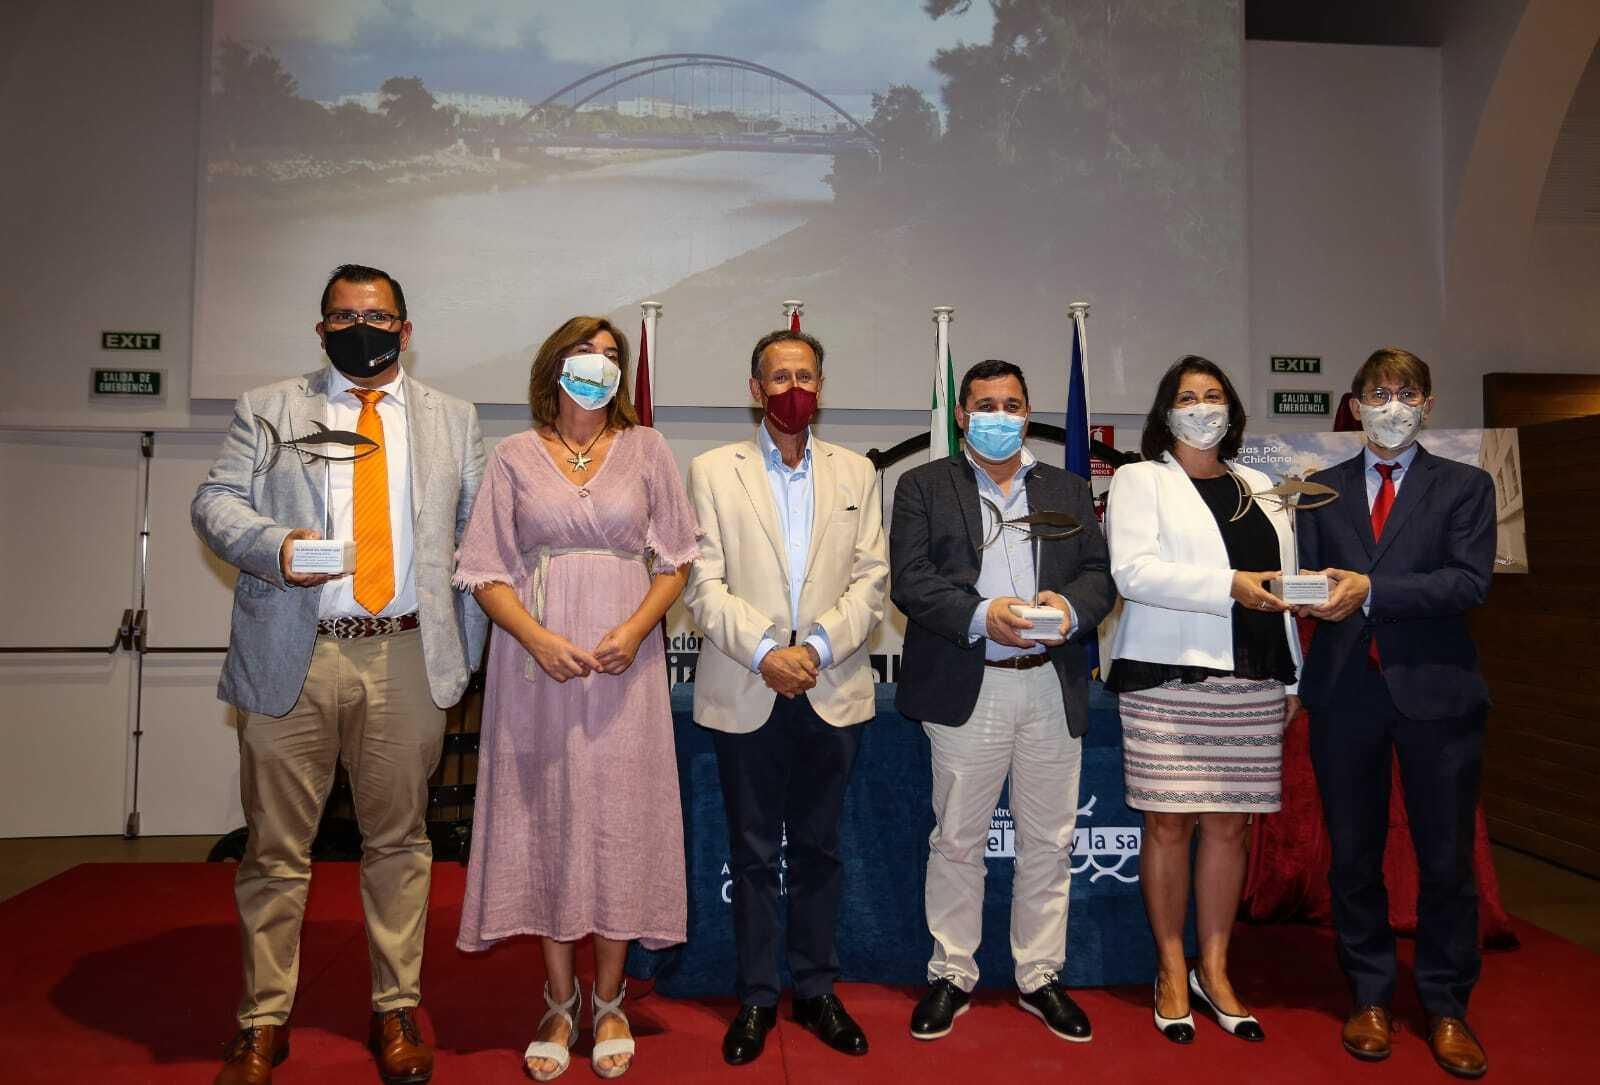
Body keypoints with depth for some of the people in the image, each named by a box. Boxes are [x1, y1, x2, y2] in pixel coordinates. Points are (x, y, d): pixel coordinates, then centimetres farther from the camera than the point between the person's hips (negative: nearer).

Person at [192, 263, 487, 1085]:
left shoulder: (452, 421, 13)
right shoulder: (266, 410, 11)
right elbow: (214, 502, 3)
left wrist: (466, 646, 2)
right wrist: (274, 544, -18)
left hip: (407, 659, 1)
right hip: (290, 656, 0)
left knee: (399, 841, 9)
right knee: (276, 847, 8)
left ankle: (397, 1009, 24)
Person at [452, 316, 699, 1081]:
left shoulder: (645, 449, 8)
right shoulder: (514, 457, 6)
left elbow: (675, 561, 6)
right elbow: (486, 571, 2)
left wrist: (636, 630, -10)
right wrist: (538, 638, -13)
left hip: (624, 665, 0)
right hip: (536, 662, 0)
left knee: (618, 821, 4)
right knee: (547, 821, 5)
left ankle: (608, 1003, 20)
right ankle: (560, 1005, 20)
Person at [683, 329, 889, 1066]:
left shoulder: (856, 473, 9)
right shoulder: (713, 471, 4)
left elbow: (871, 582, 2)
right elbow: (704, 585, -4)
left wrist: (817, 647, -12)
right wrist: (764, 653, -15)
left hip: (832, 692, 2)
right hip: (746, 693, -1)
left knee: (818, 848, 12)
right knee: (753, 852, 8)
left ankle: (816, 990, 27)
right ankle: (755, 997, 22)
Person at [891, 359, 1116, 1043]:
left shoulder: (1069, 490, 17)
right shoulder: (924, 486, 6)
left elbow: (1099, 573, 9)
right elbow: (910, 580, -5)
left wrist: (1069, 605, -13)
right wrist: (982, 616, -19)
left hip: (1054, 691, 3)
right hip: (966, 691, -3)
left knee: (1049, 843, 10)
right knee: (957, 841, 6)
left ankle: (1040, 976, 26)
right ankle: (952, 975, 21)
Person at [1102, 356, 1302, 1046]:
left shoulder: (1261, 489, 20)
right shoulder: (1140, 480, 5)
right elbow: (1132, 571, -10)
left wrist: (1294, 677, 13)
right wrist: (1229, 586, -18)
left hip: (1252, 683, 4)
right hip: (1169, 678, -4)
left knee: (1229, 826, 7)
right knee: (1169, 826, 0)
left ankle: (1214, 970, 19)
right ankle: (1172, 972, 14)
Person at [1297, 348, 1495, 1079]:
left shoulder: (1465, 486, 5)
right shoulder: (1322, 489, 11)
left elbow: (1469, 581, -9)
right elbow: (1306, 575, 4)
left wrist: (1371, 592, -20)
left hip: (1435, 690, -1)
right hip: (1344, 692, 2)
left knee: (1445, 858, 7)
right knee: (1353, 855, 9)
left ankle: (1445, 1008, 24)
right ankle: (1370, 998, 25)